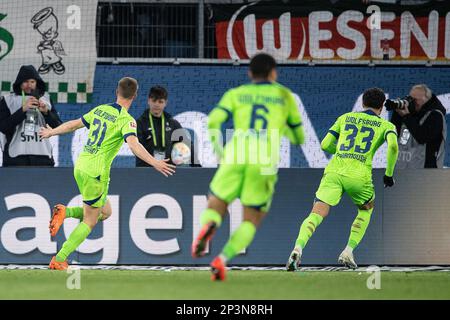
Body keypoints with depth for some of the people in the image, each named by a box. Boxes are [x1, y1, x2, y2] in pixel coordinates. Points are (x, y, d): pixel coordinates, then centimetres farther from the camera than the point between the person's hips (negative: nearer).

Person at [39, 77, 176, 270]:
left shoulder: (99, 110, 9)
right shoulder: (126, 120, -12)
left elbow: (74, 124, 20)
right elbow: (133, 145, -29)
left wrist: (51, 132, 36)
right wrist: (155, 163, -35)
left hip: (80, 167, 7)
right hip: (96, 174, -7)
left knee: (105, 212, 21)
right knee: (89, 222, 4)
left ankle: (65, 212, 3)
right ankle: (59, 259, -2)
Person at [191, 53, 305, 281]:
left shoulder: (236, 94, 17)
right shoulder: (284, 95, 19)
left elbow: (213, 121, 0)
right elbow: (299, 136, 25)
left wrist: (218, 149, 16)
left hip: (235, 157, 1)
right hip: (265, 161, -1)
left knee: (214, 209, 11)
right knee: (250, 222, 9)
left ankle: (207, 228, -27)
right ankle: (222, 260, -16)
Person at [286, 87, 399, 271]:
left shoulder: (345, 118, 21)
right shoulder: (386, 125, 13)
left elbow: (325, 145, 18)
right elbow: (393, 146, -8)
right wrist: (389, 174, 4)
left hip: (334, 172, 1)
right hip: (359, 176, -1)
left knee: (316, 215, -7)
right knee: (366, 211, 27)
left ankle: (298, 248, -34)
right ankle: (348, 252, 13)